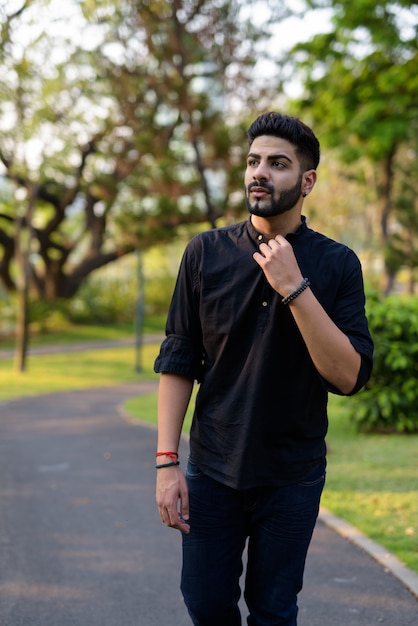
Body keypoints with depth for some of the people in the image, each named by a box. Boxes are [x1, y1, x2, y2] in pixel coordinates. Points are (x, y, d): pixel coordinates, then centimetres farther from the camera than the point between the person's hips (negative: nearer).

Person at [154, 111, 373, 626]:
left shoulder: (336, 264, -6)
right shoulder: (206, 252, -2)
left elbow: (348, 376, -15)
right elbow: (178, 362, -1)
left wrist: (295, 288, -22)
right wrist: (166, 461, -6)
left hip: (292, 476, -1)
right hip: (212, 469, 1)